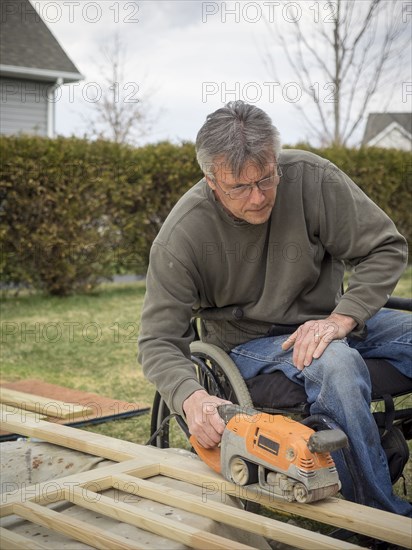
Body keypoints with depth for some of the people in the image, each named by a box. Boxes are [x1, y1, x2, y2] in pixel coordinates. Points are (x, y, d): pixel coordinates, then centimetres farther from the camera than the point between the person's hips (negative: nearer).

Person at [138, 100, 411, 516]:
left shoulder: (311, 177, -17)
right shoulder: (180, 236, -21)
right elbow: (158, 342, -17)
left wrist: (340, 319, -23)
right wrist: (191, 396, -37)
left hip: (327, 322, 4)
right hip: (249, 341, -4)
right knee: (336, 364, -35)